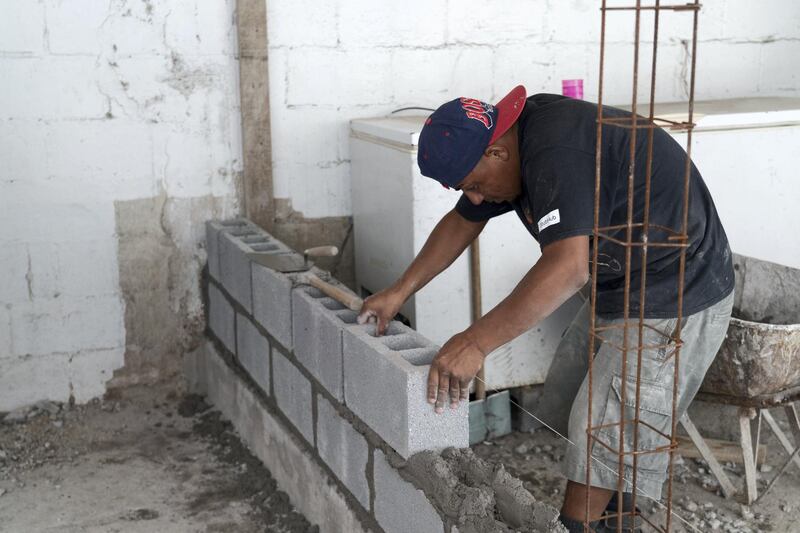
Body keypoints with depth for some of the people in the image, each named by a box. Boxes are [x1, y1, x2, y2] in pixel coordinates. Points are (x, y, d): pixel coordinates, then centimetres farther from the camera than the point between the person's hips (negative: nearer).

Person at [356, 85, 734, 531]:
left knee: (602, 437, -7)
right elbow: (462, 223, 14)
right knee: (563, 411, 13)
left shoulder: (557, 154, -30)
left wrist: (476, 343, -40)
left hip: (674, 301, -10)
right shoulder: (507, 146, 1)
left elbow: (568, 268, -40)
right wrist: (399, 292, 13)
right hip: (618, 292, 10)